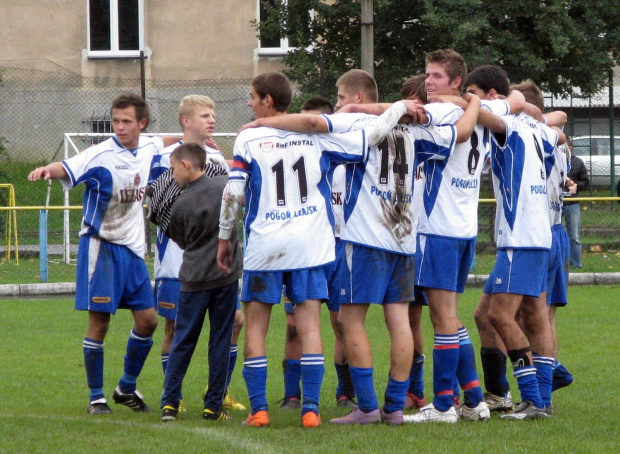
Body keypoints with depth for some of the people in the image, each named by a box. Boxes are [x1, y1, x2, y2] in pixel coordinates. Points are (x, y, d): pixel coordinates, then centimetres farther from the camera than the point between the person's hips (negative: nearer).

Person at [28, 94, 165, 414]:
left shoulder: (149, 148, 3)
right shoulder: (102, 155, -17)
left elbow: (167, 142, 28)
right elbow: (68, 169, -34)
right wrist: (47, 170, -55)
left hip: (132, 247, 6)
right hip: (101, 245, -6)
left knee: (147, 320, 6)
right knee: (99, 322, -5)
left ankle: (127, 388, 24)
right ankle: (96, 396, 6)